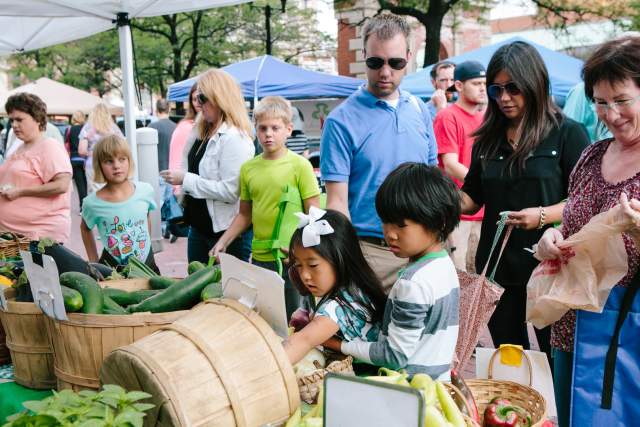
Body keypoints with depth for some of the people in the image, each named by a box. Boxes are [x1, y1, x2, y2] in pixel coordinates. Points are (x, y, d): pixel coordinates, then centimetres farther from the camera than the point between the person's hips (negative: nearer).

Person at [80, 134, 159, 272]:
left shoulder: (145, 190, -7)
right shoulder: (92, 203, -12)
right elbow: (85, 229, 7)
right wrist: (93, 262, 5)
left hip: (146, 263, 2)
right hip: (112, 267, -2)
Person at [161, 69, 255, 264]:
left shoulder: (234, 138, -19)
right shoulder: (205, 133, 7)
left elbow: (230, 191, -25)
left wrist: (185, 179, -21)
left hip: (225, 231, -9)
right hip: (199, 225, 9)